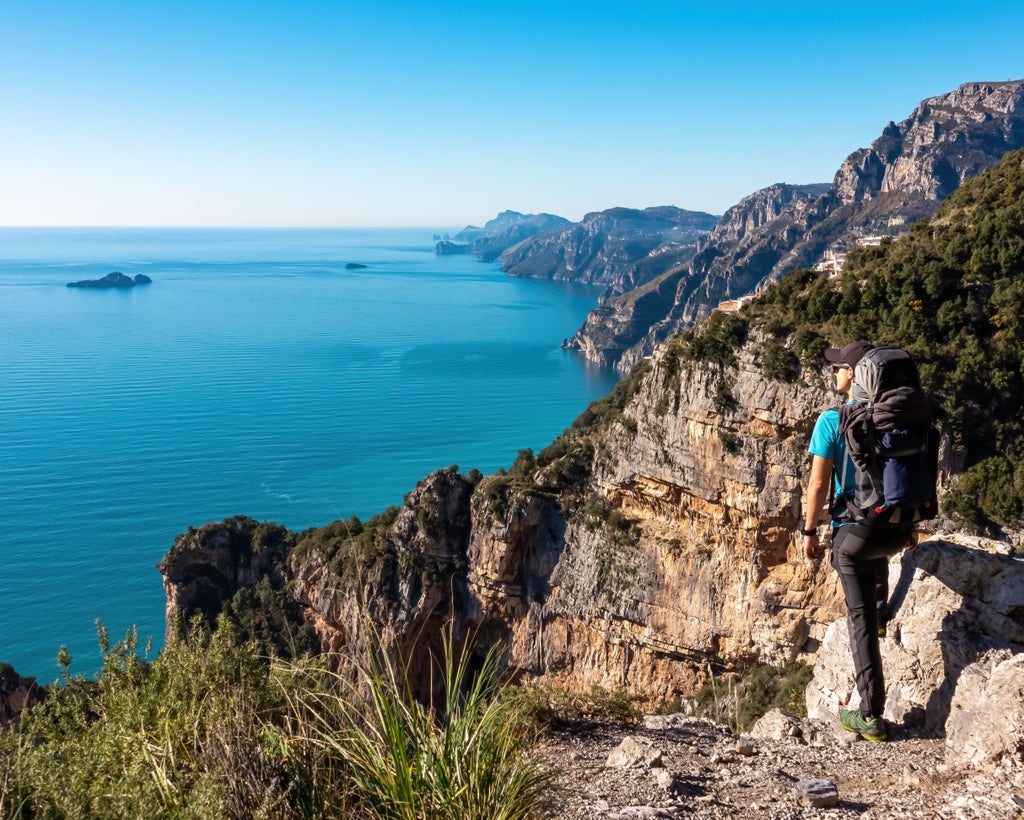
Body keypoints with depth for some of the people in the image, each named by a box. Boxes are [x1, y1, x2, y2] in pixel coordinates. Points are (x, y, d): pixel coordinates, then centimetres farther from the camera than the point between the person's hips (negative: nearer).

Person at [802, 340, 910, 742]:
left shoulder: (832, 420, -11)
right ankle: (881, 615, 61)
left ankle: (871, 715, 7)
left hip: (853, 531, -5)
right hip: (896, 528, 5)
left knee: (860, 618, 4)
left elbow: (818, 485, -14)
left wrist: (809, 532, -2)